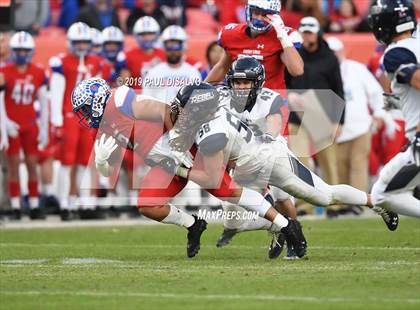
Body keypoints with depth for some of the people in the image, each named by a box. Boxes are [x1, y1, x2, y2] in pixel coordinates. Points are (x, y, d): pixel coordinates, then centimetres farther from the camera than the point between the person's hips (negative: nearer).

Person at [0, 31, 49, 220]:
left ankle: (34, 207, 9)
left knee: (32, 164, 4)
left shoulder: (38, 74, 2)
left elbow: (43, 103, 6)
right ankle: (16, 208, 3)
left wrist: (44, 129, 4)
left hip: (30, 125, 3)